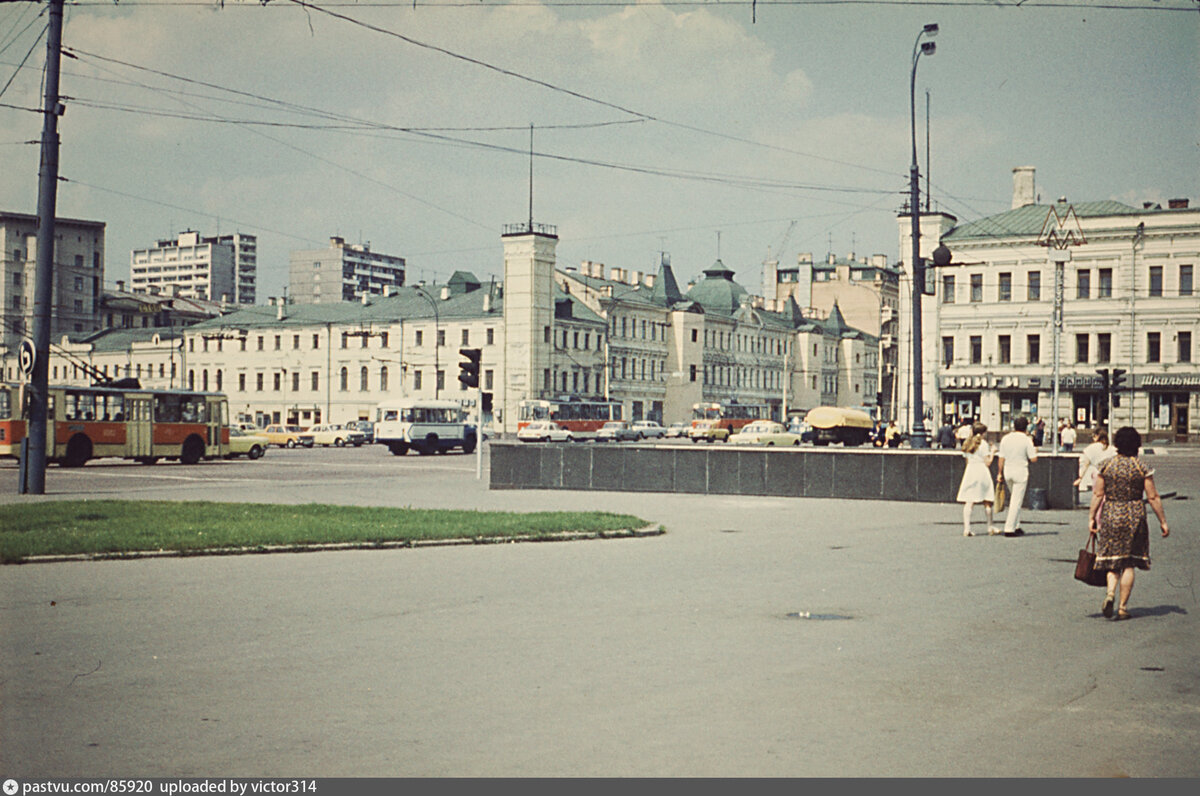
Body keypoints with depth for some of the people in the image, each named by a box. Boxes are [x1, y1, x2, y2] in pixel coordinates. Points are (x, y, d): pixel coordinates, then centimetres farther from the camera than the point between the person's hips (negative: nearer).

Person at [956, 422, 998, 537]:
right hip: (982, 471, -4)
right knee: (987, 502, 8)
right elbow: (987, 462, -7)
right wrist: (992, 453, 7)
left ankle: (966, 528, -11)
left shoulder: (968, 444, 10)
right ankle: (990, 528, 16)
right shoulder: (983, 443, -7)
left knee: (969, 502, -2)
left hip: (969, 471, 4)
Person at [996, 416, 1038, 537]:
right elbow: (1033, 459, -9)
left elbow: (1001, 458, 5)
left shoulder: (1005, 438, 4)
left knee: (1014, 498, 20)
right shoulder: (1026, 440, -9)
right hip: (1020, 471, -5)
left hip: (1007, 470, 5)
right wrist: (1035, 451, 12)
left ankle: (1016, 526, 18)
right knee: (1017, 501, -1)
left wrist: (1000, 473, 12)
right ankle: (1009, 528, -4)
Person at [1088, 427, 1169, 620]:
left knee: (1112, 560, 10)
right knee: (1129, 562, 5)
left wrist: (1091, 518, 5)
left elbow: (1097, 494, -1)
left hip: (1110, 515, 1)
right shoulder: (1142, 468, -4)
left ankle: (1110, 593, -15)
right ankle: (1123, 607, 6)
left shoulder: (1106, 466, 0)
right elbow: (1153, 497, -3)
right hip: (1134, 516, -1)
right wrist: (1163, 522, 3)